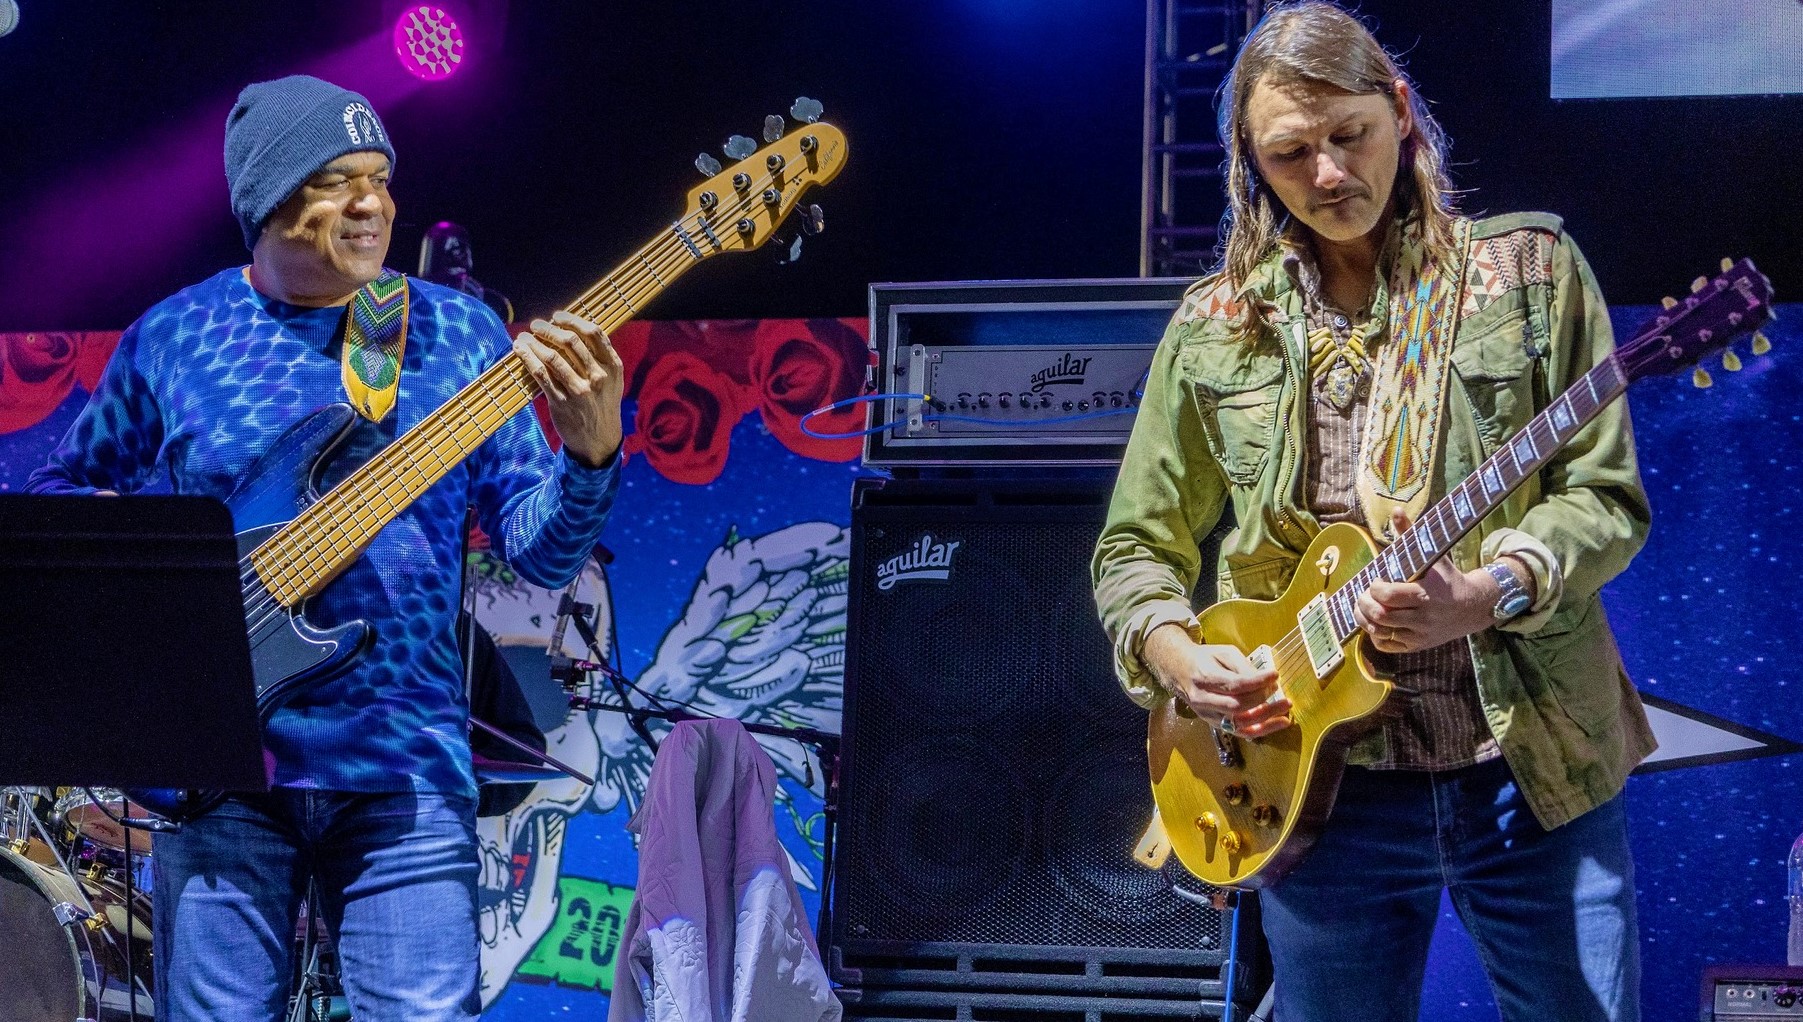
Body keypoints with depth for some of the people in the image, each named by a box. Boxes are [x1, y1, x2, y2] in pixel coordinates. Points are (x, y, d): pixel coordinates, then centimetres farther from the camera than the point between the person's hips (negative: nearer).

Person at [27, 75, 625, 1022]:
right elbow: (64, 487, 17)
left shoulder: (457, 333, 5)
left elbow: (541, 548, 2)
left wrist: (589, 453, -18)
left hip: (407, 764, 0)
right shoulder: (171, 337, 6)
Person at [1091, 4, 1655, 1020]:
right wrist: (1178, 658, -7)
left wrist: (1484, 596, -20)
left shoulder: (1530, 269, 2)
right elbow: (1136, 548, 13)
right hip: (1320, 781, 2)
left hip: (1537, 766, -1)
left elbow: (1607, 497, -2)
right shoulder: (1218, 329, 8)